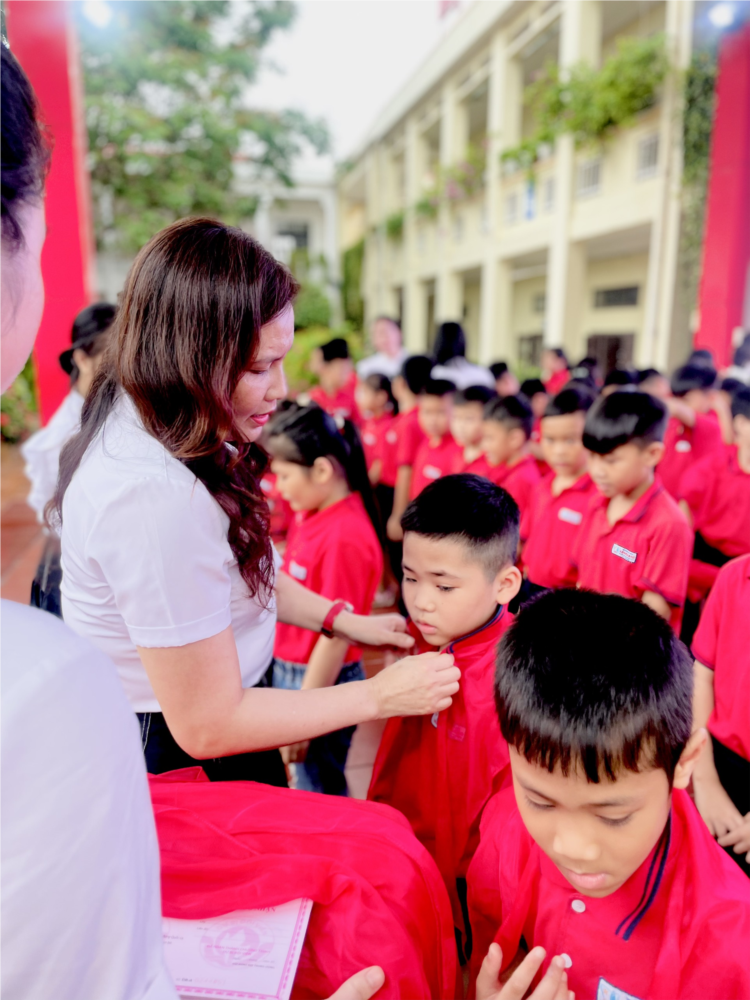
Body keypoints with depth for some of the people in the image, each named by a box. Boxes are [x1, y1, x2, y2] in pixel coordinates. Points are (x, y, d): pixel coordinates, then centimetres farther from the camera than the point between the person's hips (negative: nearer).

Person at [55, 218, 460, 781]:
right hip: (178, 757, -8)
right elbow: (207, 726, -27)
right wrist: (379, 697, -20)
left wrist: (343, 621, 2)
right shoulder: (155, 494, -35)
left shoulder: (177, 430, -5)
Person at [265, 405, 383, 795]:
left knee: (319, 793, 11)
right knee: (310, 782, 22)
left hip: (321, 681, -7)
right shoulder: (310, 517, 1)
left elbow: (336, 636, -22)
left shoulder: (345, 537, -24)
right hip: (288, 671, 8)